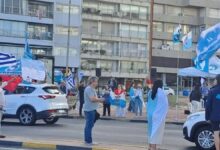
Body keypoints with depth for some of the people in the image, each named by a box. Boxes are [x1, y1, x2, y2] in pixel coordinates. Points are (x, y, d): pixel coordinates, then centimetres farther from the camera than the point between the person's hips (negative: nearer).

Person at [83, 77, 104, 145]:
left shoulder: (92, 89, 17)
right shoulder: (89, 89, -16)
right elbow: (92, 99, -24)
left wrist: (99, 100, 9)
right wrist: (100, 99, -11)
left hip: (92, 109, 11)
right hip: (89, 109, -11)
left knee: (89, 125, 13)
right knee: (89, 125, -6)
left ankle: (87, 140, 19)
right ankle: (88, 141, -3)